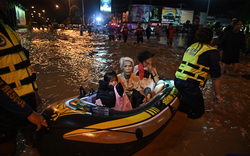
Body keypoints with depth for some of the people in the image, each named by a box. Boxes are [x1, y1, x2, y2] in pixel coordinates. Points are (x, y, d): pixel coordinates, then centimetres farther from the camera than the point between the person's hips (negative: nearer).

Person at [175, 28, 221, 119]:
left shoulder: (191, 46, 16)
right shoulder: (213, 52, -3)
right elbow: (215, 77, -2)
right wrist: (217, 94, 9)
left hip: (177, 80, 8)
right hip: (189, 84, -7)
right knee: (198, 112, 10)